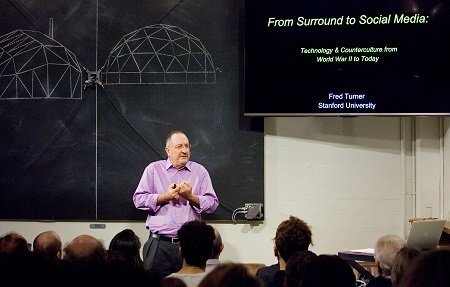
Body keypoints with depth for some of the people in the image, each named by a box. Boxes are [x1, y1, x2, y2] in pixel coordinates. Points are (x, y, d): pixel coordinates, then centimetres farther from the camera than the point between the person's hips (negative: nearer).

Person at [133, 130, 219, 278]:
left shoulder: (200, 171, 10)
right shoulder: (153, 169, 8)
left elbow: (212, 203, 4)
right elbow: (138, 199, 1)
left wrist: (190, 196, -11)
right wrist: (165, 197, -10)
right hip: (160, 243, -1)